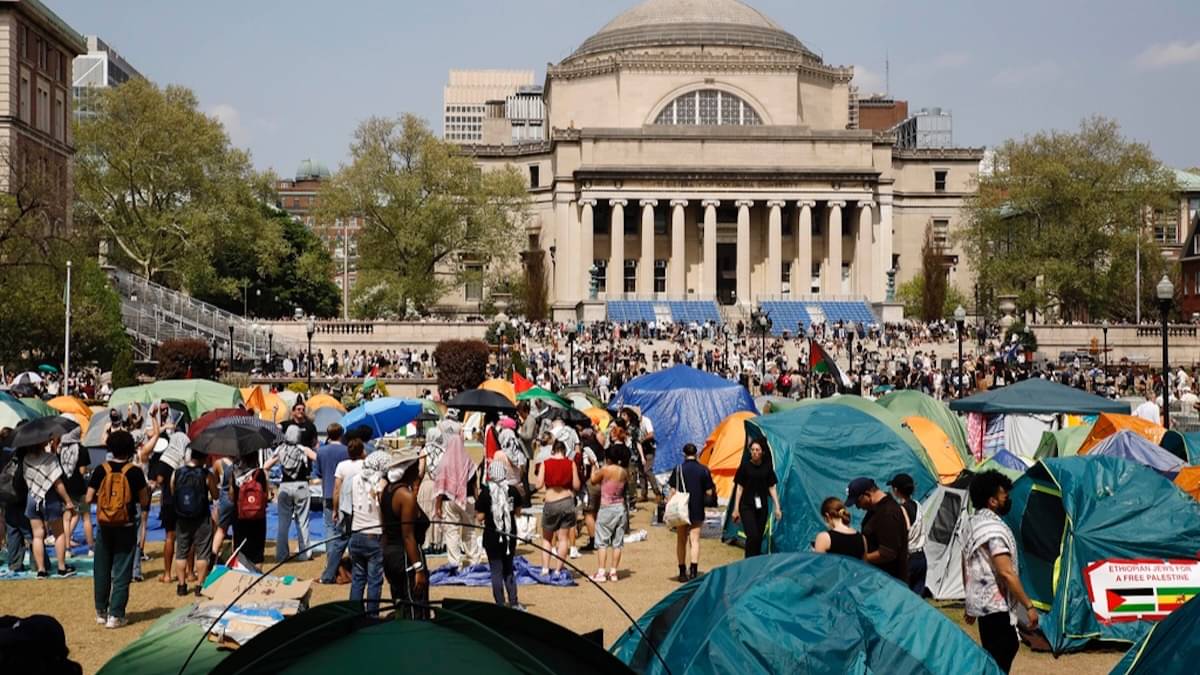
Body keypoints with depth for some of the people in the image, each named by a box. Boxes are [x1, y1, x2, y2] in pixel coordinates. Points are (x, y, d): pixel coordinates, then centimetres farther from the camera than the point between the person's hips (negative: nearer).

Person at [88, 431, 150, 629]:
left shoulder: (101, 470, -4)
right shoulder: (135, 472, -8)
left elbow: (88, 498, -3)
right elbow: (144, 502, -5)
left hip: (104, 526, 2)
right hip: (126, 528, -2)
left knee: (101, 570, 15)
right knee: (121, 573, 3)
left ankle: (101, 612, 22)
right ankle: (115, 615, 0)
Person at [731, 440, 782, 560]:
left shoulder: (767, 467, 3)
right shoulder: (745, 466, -4)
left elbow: (772, 488, 9)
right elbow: (739, 488, 0)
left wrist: (777, 507, 3)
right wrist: (736, 509, 0)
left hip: (761, 507, 3)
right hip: (747, 506, -3)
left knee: (759, 537, 6)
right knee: (752, 536, -16)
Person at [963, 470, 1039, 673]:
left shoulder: (972, 524, 12)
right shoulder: (994, 528, -19)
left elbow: (966, 567, 19)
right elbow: (1006, 573, -24)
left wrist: (970, 603, 26)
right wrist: (1029, 605, -20)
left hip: (980, 603, 10)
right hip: (997, 606, -10)